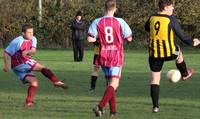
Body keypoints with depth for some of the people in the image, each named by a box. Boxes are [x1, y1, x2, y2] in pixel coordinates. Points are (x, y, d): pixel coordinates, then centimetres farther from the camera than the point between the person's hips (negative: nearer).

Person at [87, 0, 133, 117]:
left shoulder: (97, 22, -4)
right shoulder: (120, 22, -8)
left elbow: (90, 38, -11)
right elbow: (129, 38, -4)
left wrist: (99, 39, 8)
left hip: (104, 57, 3)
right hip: (117, 57, -3)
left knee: (111, 83, 17)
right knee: (114, 83, -6)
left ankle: (113, 110, 16)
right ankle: (100, 106, -24)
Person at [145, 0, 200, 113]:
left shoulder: (152, 17, 1)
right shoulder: (171, 19, -14)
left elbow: (147, 28, 22)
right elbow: (181, 35, -10)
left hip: (154, 53, 3)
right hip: (169, 53, -3)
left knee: (155, 79, 7)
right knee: (178, 52, 34)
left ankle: (155, 106, 2)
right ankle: (185, 73, 55)